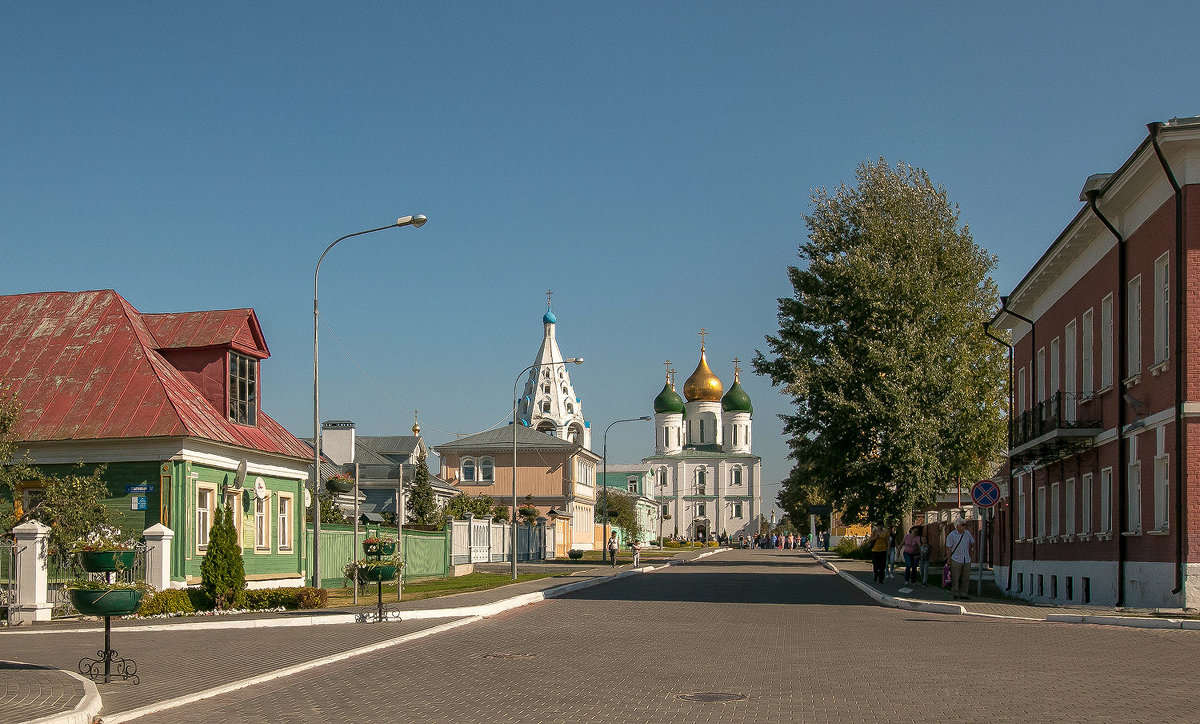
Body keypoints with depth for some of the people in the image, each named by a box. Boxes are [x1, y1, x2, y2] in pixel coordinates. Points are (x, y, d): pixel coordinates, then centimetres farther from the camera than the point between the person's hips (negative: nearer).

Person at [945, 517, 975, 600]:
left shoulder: (967, 533, 7)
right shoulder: (951, 536, -6)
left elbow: (972, 542, 21)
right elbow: (948, 548, -4)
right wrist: (948, 559, -7)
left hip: (966, 560, 5)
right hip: (956, 560, -5)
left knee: (966, 578, 5)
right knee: (955, 578, -2)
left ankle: (963, 595, 13)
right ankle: (955, 594, 8)